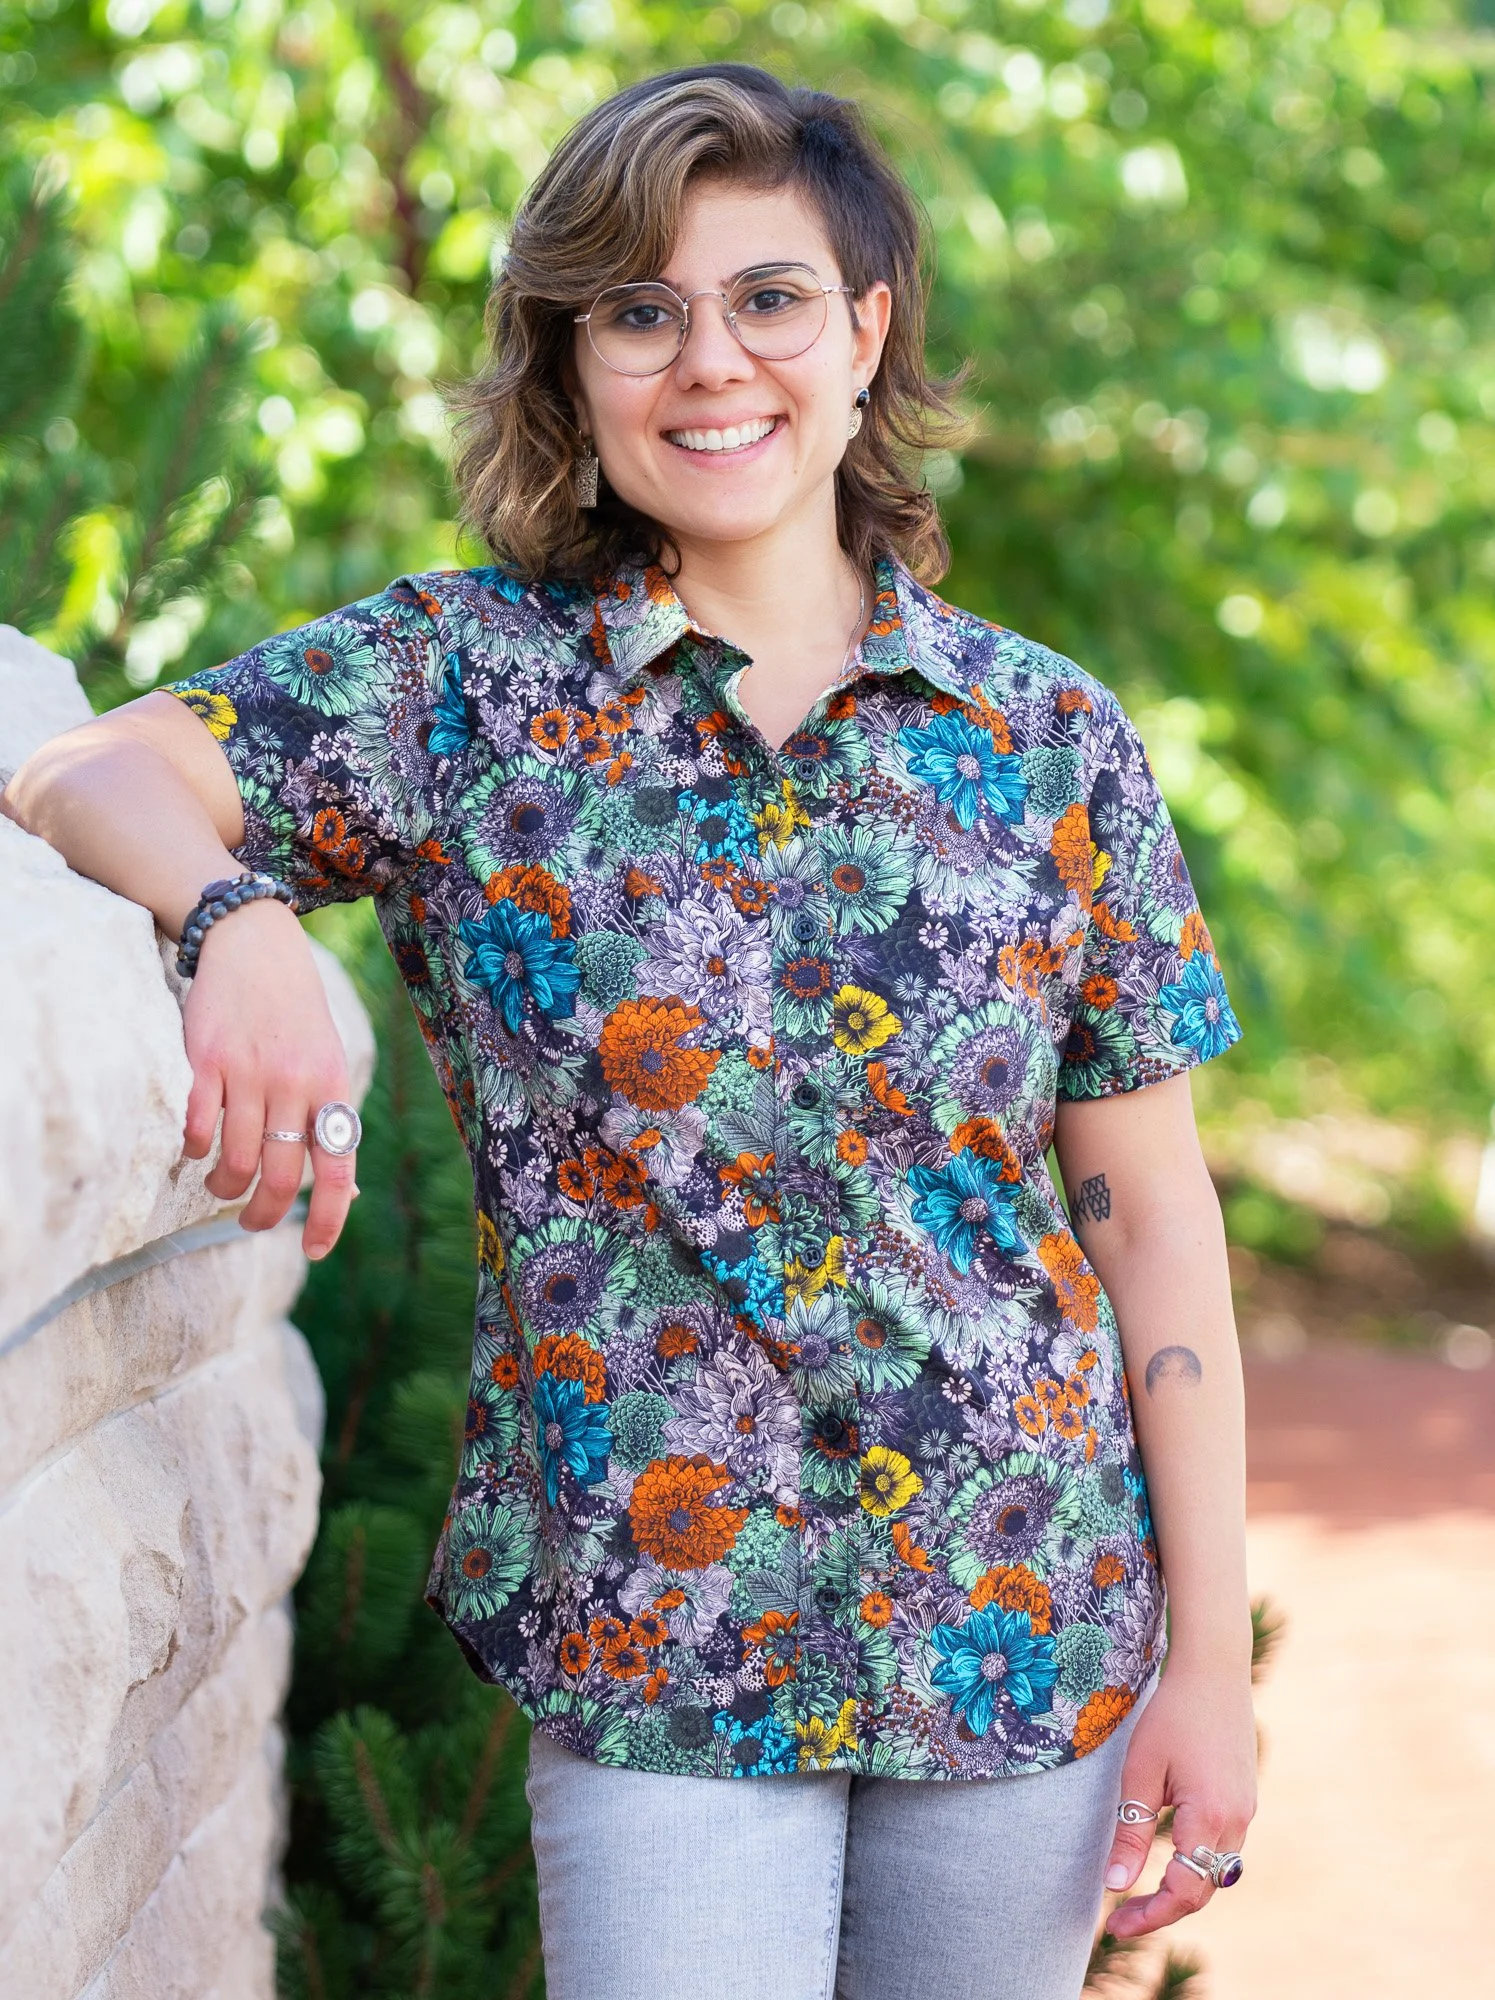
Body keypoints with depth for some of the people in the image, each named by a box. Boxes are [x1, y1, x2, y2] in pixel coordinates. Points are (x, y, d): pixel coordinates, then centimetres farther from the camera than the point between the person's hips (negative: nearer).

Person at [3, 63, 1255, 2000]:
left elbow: (1151, 1206, 1)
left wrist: (1210, 1654, -1)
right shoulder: (457, 684, -2)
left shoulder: (1051, 738, 0)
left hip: (1033, 1624, 2)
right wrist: (238, 915, -29)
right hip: (652, 1654, -2)